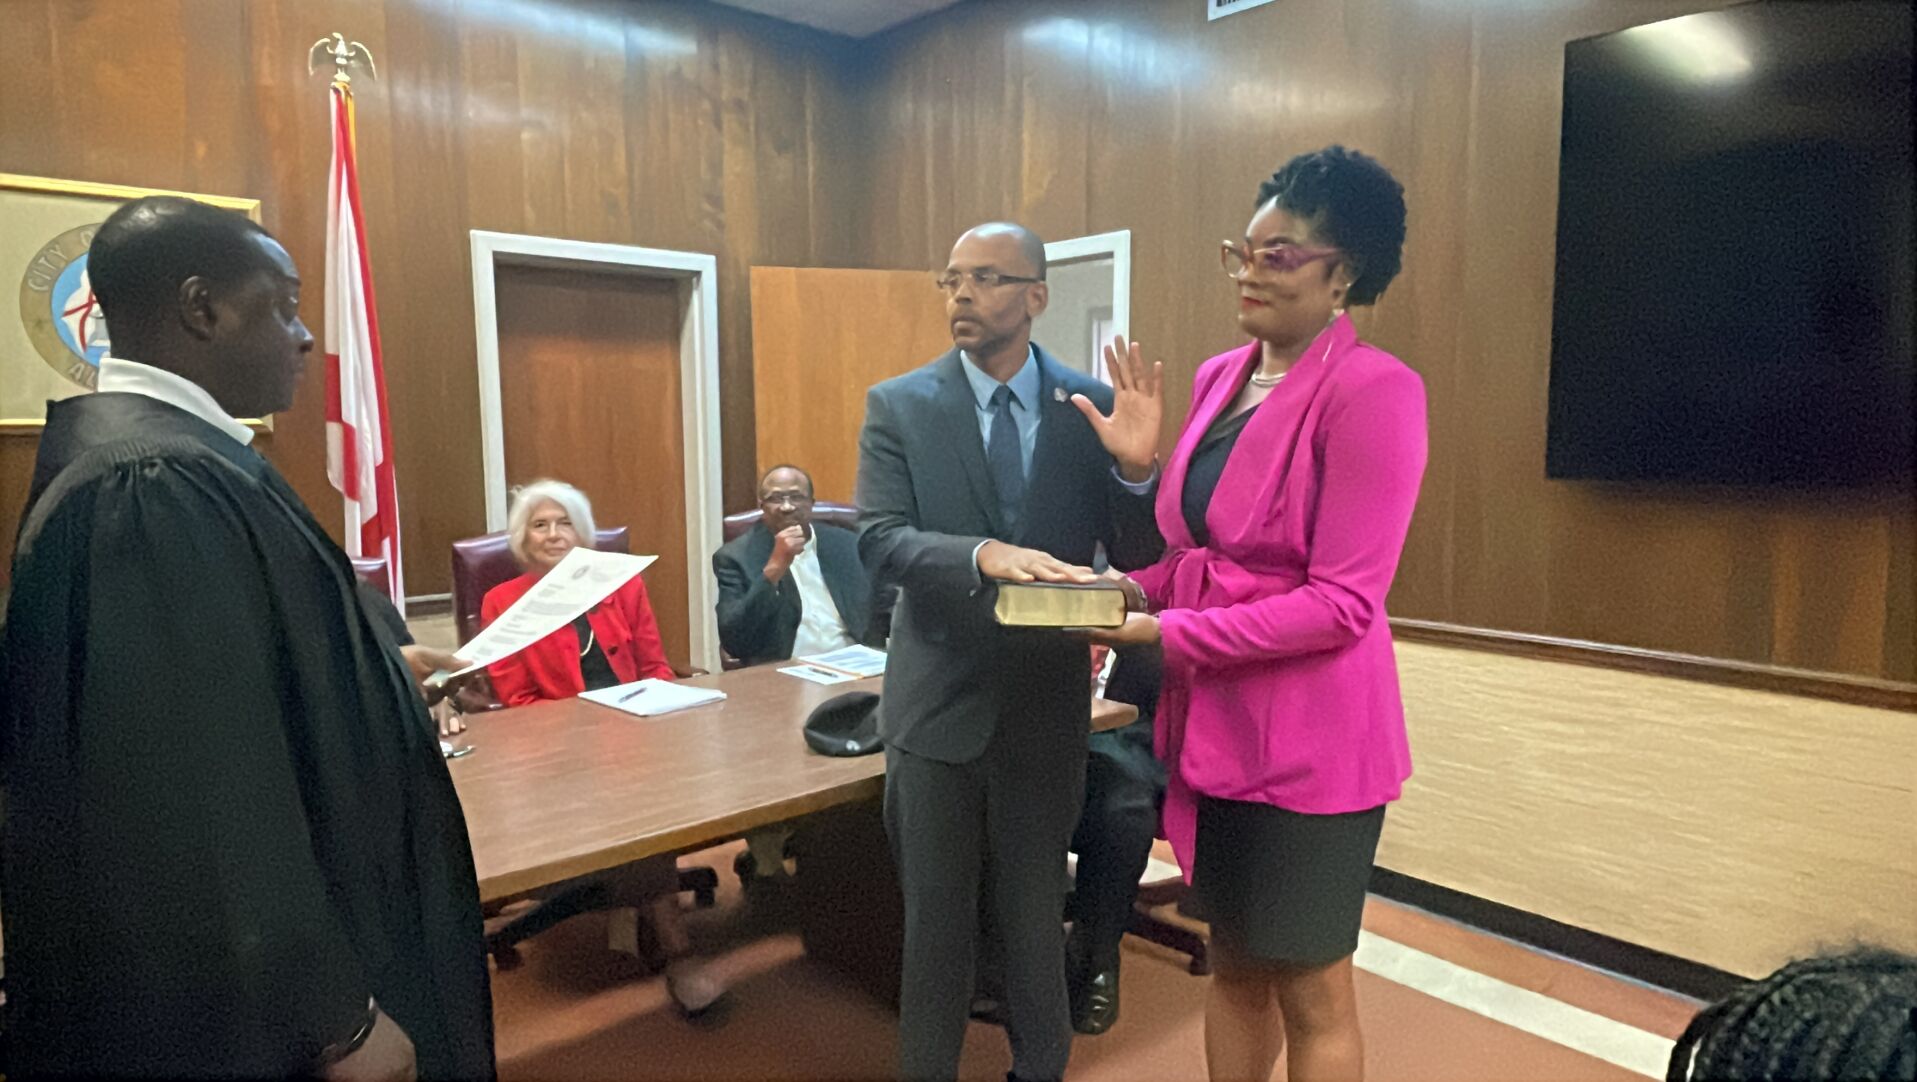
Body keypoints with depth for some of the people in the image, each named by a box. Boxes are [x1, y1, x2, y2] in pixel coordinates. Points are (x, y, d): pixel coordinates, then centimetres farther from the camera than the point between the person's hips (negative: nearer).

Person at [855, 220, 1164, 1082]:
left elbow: (1138, 558, -3)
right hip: (939, 698, -1)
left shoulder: (1093, 406, -3)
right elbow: (879, 540, -16)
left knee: (1036, 910, 19)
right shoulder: (897, 405, -5)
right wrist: (984, 554, -34)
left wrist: (1136, 468, -22)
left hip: (1046, 700, 1)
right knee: (934, 915, 16)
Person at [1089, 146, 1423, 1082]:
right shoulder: (1218, 377, 8)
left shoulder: (1372, 390, -15)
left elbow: (1343, 601, -19)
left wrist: (1171, 635, -20)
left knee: (1309, 990, 12)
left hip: (1309, 737, -7)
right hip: (1214, 723, 7)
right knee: (1234, 962, 21)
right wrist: (1135, 589, -4)